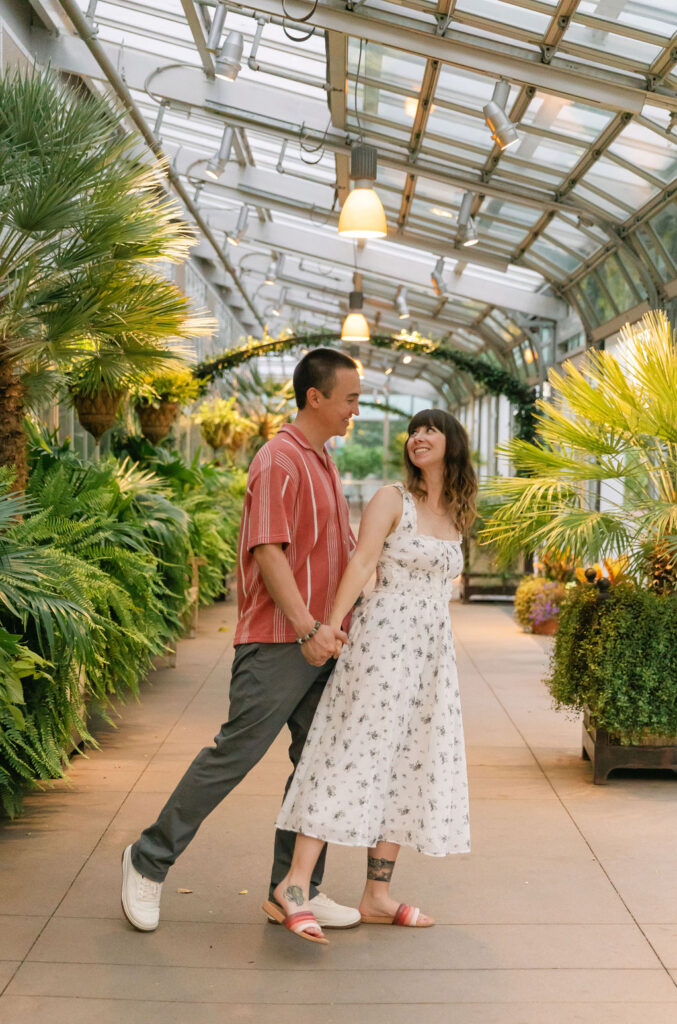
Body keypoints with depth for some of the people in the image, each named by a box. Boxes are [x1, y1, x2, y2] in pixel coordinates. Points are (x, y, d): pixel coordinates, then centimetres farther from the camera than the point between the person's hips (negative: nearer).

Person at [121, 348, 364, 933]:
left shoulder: (326, 466, 18)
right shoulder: (279, 460, -11)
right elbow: (268, 552, -19)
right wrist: (306, 626, -24)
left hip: (322, 641, 9)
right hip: (278, 642, -9)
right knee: (236, 753, -5)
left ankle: (297, 888, 16)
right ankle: (150, 862, 11)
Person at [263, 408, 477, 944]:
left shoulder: (456, 516, 15)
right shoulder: (392, 499, -2)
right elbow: (361, 564, -11)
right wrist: (329, 628, -21)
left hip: (432, 651, 7)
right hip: (384, 639, -7)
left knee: (408, 767, 6)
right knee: (354, 754, -12)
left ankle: (377, 896, 13)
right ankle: (293, 887, -12)